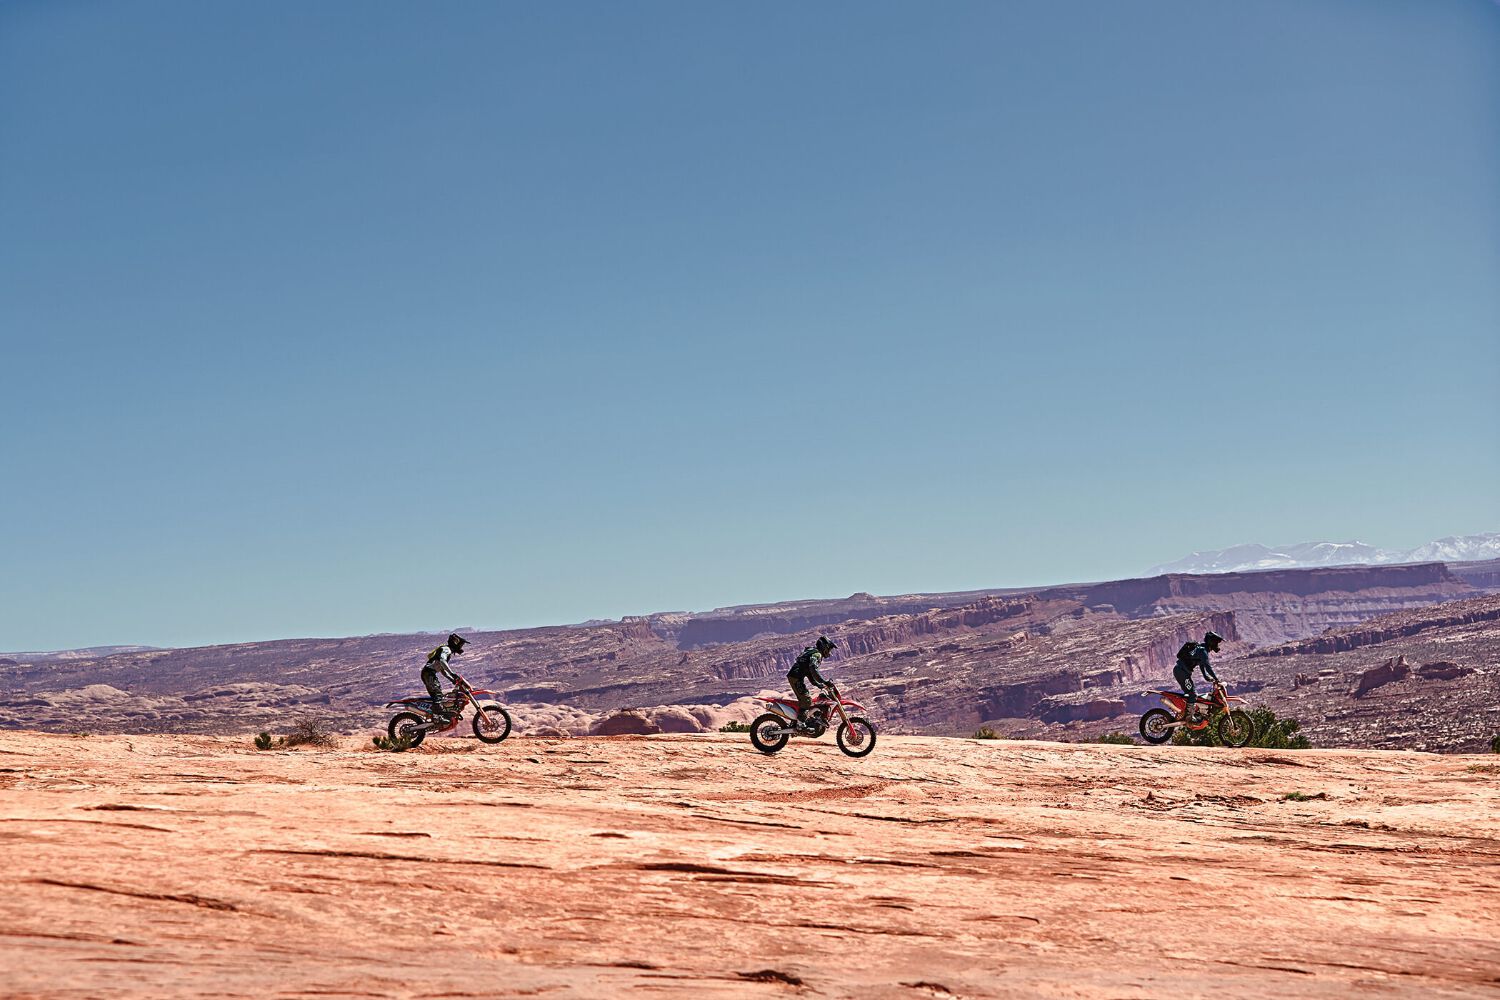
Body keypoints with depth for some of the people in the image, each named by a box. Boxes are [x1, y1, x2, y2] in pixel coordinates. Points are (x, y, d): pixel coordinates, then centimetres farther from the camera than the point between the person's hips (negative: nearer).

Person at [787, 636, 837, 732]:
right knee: (806, 700, -13)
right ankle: (801, 724, -18)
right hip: (796, 678, -10)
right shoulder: (817, 654, -8)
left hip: (792, 677, 10)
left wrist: (818, 684, 26)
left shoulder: (811, 652, 25)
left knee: (803, 700, 17)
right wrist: (824, 681, -27)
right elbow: (813, 670, -25)